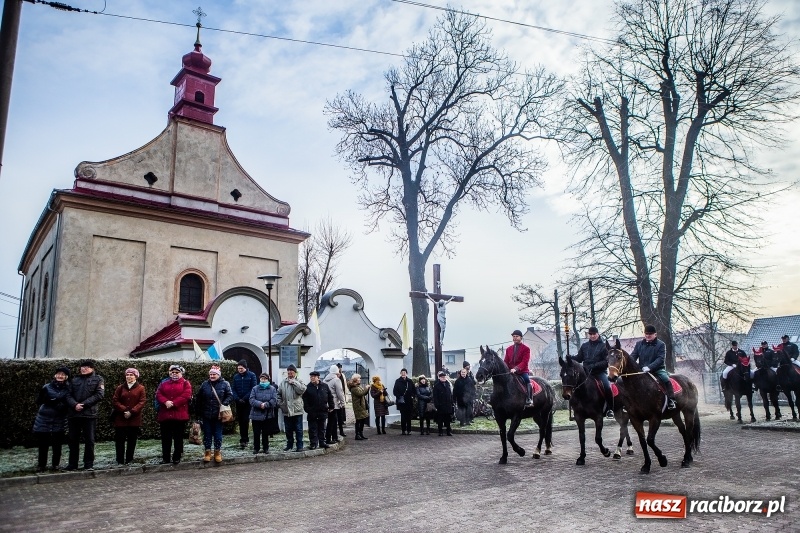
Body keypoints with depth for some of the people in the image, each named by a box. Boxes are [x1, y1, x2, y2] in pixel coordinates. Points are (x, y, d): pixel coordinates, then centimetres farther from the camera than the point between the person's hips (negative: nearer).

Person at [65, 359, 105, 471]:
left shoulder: (98, 379, 5)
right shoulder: (74, 380, 16)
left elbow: (99, 395, -7)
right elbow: (68, 395, 7)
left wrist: (84, 404, -14)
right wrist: (75, 405, -13)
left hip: (89, 414, -4)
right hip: (74, 414, 4)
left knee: (89, 440, 0)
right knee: (73, 440, 9)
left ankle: (89, 464, 8)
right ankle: (72, 464, 20)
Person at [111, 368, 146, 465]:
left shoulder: (140, 388, 1)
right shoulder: (120, 388, 8)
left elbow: (141, 402, -5)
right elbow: (114, 401, 0)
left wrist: (131, 412, -16)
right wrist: (124, 410, -14)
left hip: (134, 419, -1)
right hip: (121, 418, 1)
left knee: (132, 440, 5)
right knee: (120, 440, 1)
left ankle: (129, 460, 15)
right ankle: (120, 461, 8)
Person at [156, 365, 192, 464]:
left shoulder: (186, 383, 4)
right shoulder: (163, 384, 16)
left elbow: (186, 396, -10)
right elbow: (158, 395, 3)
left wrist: (173, 403, -17)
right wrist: (166, 402, -16)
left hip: (180, 415, -3)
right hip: (165, 415, 3)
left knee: (178, 438, 3)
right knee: (165, 438, 8)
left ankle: (177, 457, 12)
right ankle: (165, 457, 18)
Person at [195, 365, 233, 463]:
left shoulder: (224, 384, -2)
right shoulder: (204, 384, 5)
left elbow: (230, 395, -2)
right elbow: (199, 399, 9)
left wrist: (224, 404, -19)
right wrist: (200, 412, 5)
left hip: (218, 415, -2)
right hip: (206, 415, 2)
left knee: (218, 434, 5)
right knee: (207, 434, 9)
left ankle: (217, 452, 17)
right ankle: (207, 452, 20)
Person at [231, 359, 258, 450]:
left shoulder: (251, 375, -2)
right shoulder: (236, 376, 8)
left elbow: (254, 388, -7)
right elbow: (233, 389, 6)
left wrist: (245, 398, -13)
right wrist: (237, 399, -9)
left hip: (248, 402, -3)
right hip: (239, 402, 4)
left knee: (245, 420, -7)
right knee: (240, 421, 5)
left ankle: (244, 439, -2)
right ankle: (244, 439, 13)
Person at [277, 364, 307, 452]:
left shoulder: (299, 382, -1)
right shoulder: (283, 383, 9)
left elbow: (302, 389, -21)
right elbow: (279, 394, 14)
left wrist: (293, 382, -17)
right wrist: (280, 403, 1)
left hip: (297, 410, -3)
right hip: (286, 411, 4)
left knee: (298, 429, 2)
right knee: (288, 430, 13)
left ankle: (299, 446, 10)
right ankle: (289, 445, 25)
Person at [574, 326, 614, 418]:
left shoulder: (603, 346, -1)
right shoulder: (584, 346, 11)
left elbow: (607, 362, -6)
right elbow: (579, 358, 13)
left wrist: (594, 365, -19)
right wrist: (570, 358, -8)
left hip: (600, 372, -4)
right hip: (586, 372, 4)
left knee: (607, 387, -25)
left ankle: (610, 409, -11)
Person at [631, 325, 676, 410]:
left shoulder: (661, 344, -3)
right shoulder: (639, 344, 8)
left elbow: (660, 359, -15)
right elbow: (633, 356, 2)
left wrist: (649, 367, -30)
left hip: (657, 369, -3)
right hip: (642, 370, 3)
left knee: (666, 379, -27)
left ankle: (671, 401, -22)